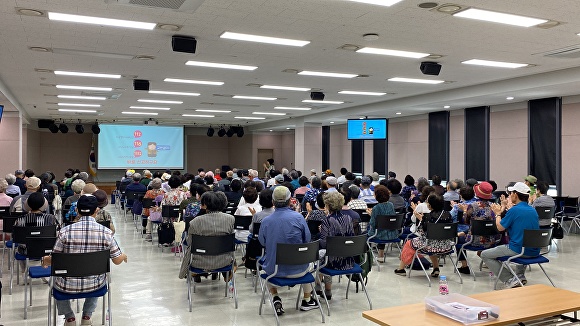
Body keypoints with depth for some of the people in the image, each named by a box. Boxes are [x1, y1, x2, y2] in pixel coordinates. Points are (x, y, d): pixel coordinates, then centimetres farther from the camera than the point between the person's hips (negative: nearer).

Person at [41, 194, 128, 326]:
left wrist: (45, 260, 18)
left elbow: (54, 260, -6)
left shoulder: (65, 231, -16)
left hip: (68, 285, 0)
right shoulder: (106, 232, -14)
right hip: (94, 285, 1)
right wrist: (124, 256, 18)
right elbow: (117, 260, -6)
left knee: (57, 280, 35)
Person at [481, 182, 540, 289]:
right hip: (534, 252, 8)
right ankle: (520, 275, 28)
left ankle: (509, 280, -4)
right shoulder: (533, 210, 7)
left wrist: (498, 213, 11)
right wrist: (506, 209, 26)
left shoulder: (514, 210, -15)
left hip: (518, 250, -8)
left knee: (485, 255, 5)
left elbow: (500, 227, -5)